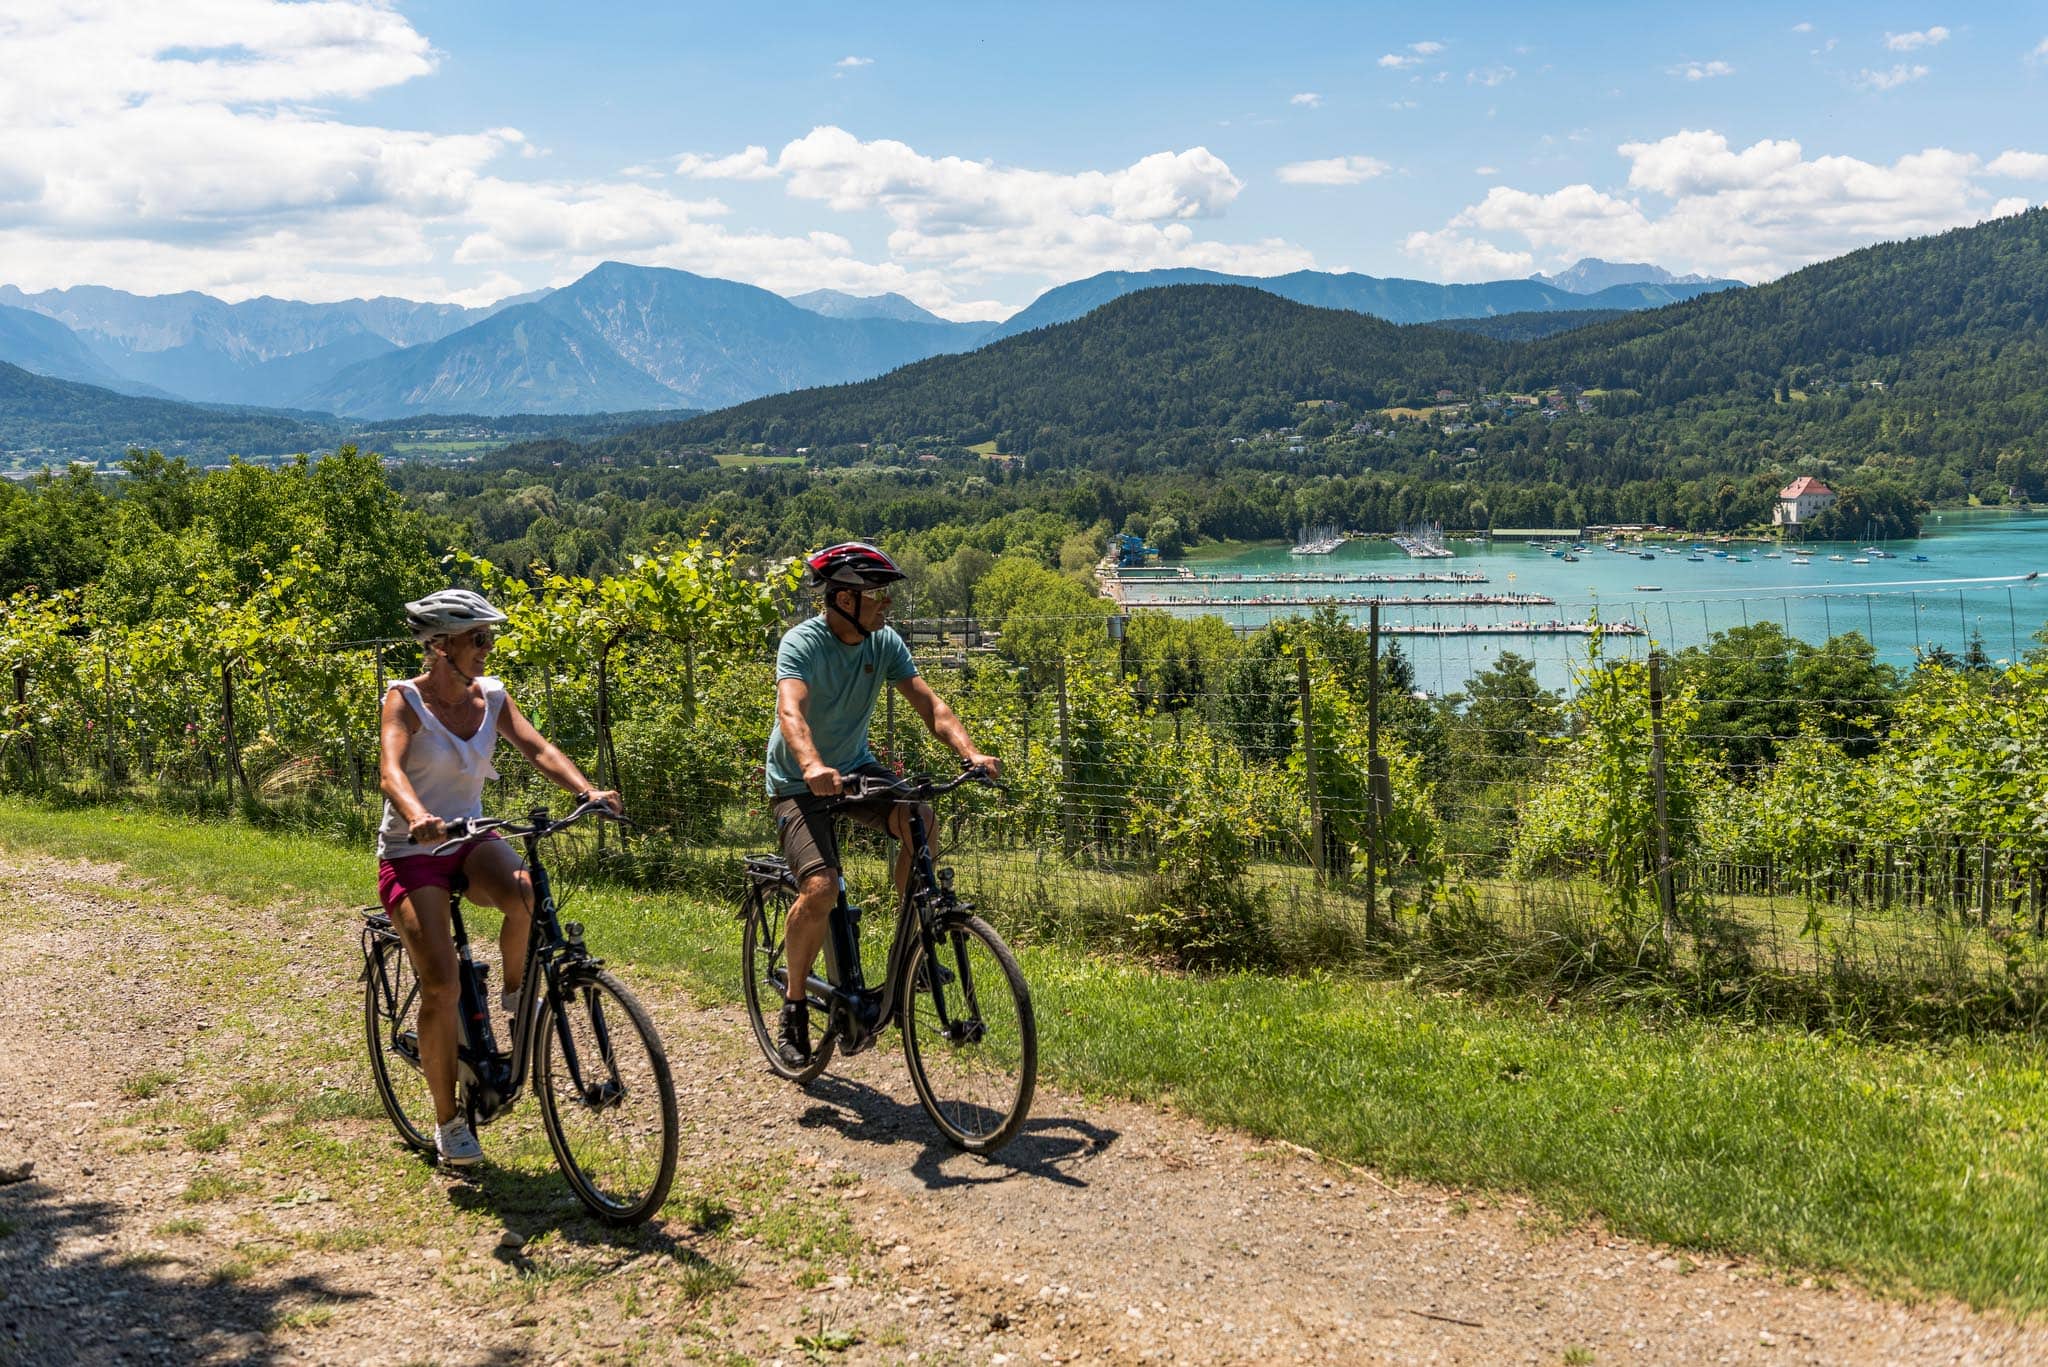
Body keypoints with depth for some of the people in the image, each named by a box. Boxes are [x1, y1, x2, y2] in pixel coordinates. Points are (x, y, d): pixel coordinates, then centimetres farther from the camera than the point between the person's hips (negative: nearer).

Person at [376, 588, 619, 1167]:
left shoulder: (491, 696, 1)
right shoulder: (405, 699, -12)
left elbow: (537, 748, -10)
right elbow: (390, 771, -28)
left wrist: (587, 790, -29)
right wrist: (418, 817, -49)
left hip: (471, 840, 3)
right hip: (412, 852, -3)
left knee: (524, 894, -33)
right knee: (442, 987, -15)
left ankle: (516, 992, -3)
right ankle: (448, 1121, 3)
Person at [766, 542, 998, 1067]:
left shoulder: (885, 642, -6)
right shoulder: (802, 643, -22)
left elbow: (929, 703, -12)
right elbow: (791, 713, -38)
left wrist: (971, 753, -30)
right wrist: (814, 768, -58)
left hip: (855, 765, 5)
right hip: (800, 782, -5)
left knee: (919, 818, -25)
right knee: (821, 888, -24)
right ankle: (794, 1003, -1)